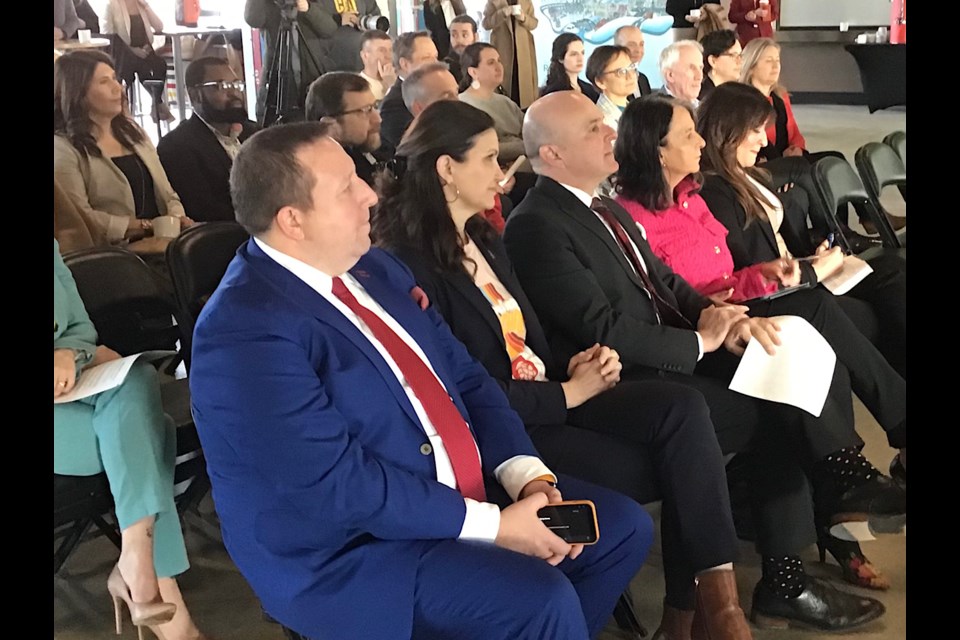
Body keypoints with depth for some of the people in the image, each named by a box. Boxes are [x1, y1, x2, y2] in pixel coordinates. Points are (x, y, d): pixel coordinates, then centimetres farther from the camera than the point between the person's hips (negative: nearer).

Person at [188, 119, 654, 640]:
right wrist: (494, 525, -22)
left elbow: (465, 378, 7)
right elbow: (340, 483, -26)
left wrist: (529, 477, -8)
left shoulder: (374, 268, 6)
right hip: (348, 551, -8)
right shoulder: (246, 331, -22)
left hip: (458, 495, 9)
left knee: (623, 526, 6)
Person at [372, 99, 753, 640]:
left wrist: (571, 366, -3)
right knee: (650, 473, -20)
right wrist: (567, 393, -13)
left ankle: (711, 596, -16)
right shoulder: (411, 264, -15)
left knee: (681, 407, -15)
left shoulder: (485, 238, 15)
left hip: (545, 394, 8)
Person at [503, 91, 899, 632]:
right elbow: (605, 331, -21)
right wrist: (701, 340, -13)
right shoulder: (536, 226, -15)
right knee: (779, 410, -17)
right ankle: (852, 485, 11)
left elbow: (666, 282, 16)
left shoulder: (609, 210, 16)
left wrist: (724, 319, -4)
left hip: (674, 358, 9)